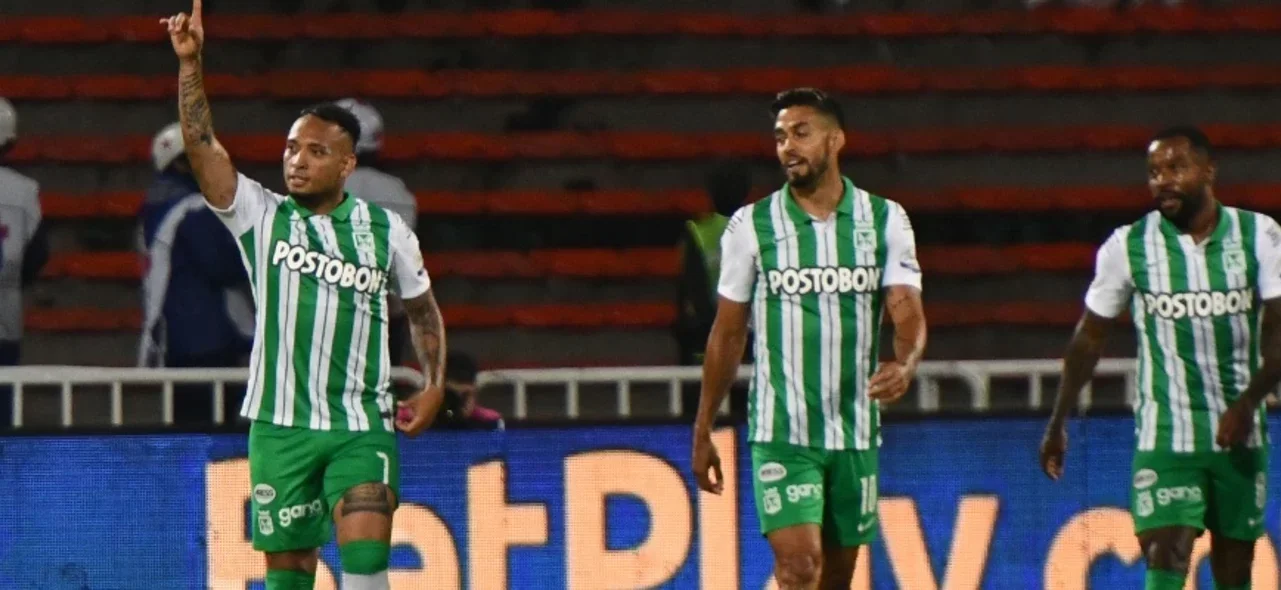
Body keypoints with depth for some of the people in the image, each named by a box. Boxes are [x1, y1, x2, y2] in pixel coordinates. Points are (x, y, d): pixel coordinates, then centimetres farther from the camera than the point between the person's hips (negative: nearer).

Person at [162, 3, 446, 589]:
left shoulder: (386, 230, 5)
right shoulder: (260, 216, 2)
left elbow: (422, 307, 18)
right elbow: (202, 146, -9)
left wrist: (433, 386, 5)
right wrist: (190, 63, -21)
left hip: (362, 426, 0)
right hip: (279, 425, 0)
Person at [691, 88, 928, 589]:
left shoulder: (885, 220, 3)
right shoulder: (751, 226, 0)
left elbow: (907, 309, -5)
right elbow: (727, 334, 5)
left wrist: (905, 363, -29)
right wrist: (702, 432, 5)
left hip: (855, 431, 2)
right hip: (780, 430, -2)